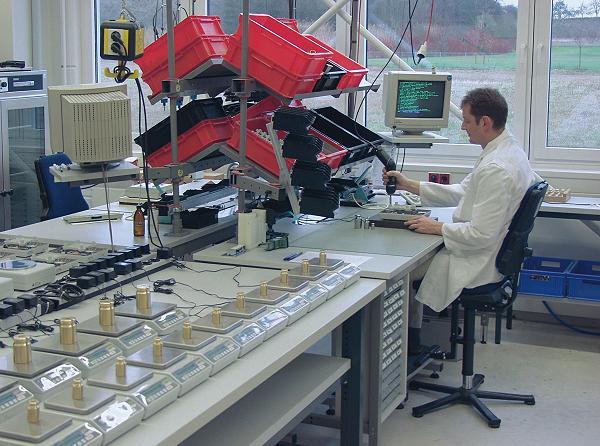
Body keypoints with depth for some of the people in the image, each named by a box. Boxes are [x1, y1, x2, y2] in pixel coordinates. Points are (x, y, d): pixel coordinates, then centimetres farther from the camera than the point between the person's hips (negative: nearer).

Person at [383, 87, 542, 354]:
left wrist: (437, 228, -15)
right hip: (496, 255, 10)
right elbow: (462, 192, 13)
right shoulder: (508, 150, 4)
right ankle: (411, 340, 23)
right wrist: (408, 185, 11)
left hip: (479, 265, -10)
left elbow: (481, 235, -29)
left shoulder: (496, 169, -28)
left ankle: (409, 345, 20)